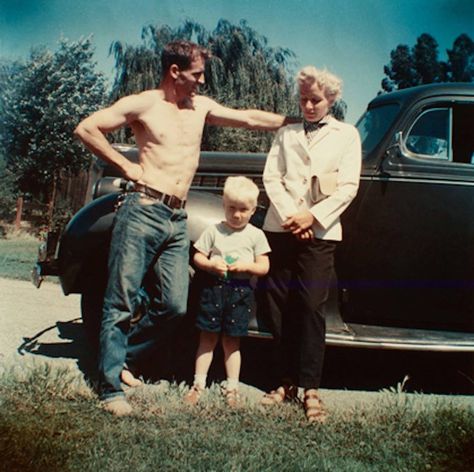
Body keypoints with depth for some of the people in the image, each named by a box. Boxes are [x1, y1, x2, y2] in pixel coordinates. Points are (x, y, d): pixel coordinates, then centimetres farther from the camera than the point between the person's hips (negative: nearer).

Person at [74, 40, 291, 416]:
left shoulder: (201, 106, 16)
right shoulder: (142, 104, 0)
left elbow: (248, 119, 17)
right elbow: (86, 129, -3)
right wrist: (126, 167, -4)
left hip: (178, 219, 6)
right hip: (144, 211, -6)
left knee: (174, 305, 3)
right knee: (122, 302, -1)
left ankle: (124, 358, 23)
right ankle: (111, 386, 7)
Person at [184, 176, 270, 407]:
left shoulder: (255, 235, 3)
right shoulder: (214, 230, 3)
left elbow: (264, 267, 2)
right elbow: (197, 256, 3)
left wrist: (246, 266, -16)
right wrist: (210, 264, -17)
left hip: (240, 291, 0)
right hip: (213, 287, 0)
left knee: (232, 341, 8)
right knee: (208, 338, 4)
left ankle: (232, 388, 18)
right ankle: (198, 385, 11)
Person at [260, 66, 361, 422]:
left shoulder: (347, 135, 10)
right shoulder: (286, 133, 18)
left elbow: (348, 186, 0)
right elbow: (271, 177, 7)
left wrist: (312, 216, -11)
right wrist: (289, 215, -8)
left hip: (320, 231, -3)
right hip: (280, 227, 3)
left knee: (311, 306, -7)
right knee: (279, 304, 1)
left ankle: (310, 388, 1)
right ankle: (287, 380, 12)